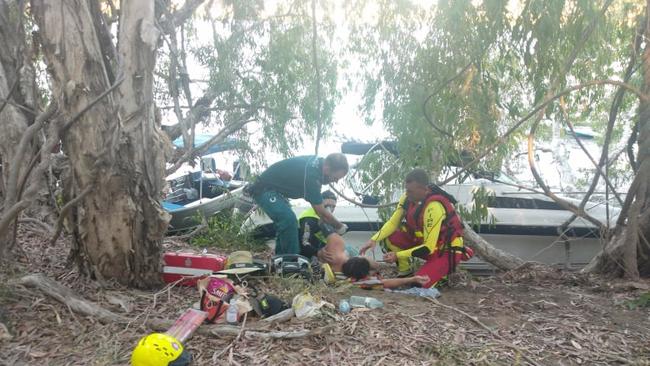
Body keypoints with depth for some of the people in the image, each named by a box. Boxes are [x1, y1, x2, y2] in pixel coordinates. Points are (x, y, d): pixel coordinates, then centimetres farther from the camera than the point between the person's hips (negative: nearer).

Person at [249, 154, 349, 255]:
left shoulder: (318, 162, -4)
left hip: (273, 188, 11)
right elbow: (321, 212, -24)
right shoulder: (311, 174, -33)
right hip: (264, 190, -11)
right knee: (289, 221, -24)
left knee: (285, 222, 16)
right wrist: (340, 226, -9)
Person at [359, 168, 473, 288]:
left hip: (446, 249, -7)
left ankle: (445, 269, 5)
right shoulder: (408, 197, -11)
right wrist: (374, 239, -17)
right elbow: (393, 223, -2)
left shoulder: (434, 207, -33)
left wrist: (398, 255, -27)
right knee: (390, 238, -11)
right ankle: (404, 271, 9)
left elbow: (428, 247, -29)